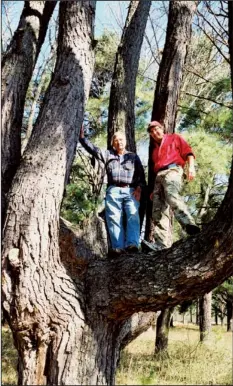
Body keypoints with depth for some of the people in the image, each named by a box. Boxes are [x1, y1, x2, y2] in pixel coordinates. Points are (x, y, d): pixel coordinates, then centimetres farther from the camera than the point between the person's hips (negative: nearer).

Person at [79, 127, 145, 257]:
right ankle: (118, 247, -18)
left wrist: (139, 188, -1)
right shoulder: (107, 154, 23)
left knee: (133, 216, -20)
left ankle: (132, 244, -31)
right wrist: (82, 137, 1)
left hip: (131, 191, -1)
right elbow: (92, 148, 13)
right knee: (114, 218, -11)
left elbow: (141, 174, 14)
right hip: (113, 191, 1)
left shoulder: (133, 156, 22)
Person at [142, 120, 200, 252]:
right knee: (158, 210, -11)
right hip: (159, 176, 7)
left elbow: (188, 152, 7)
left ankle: (189, 225, -55)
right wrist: (154, 190, 25)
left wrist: (191, 166, -12)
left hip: (172, 170, -7)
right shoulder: (155, 149, 36)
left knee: (172, 196, -38)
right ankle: (162, 242, -22)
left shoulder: (174, 138, 20)